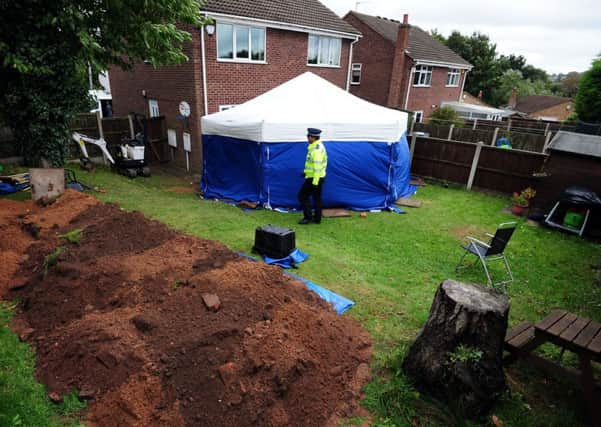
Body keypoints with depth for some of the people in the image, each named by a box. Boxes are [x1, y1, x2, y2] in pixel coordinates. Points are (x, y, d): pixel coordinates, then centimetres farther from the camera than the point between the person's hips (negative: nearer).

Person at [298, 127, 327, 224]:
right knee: (317, 198, 14)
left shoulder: (316, 149, -21)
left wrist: (315, 181, -26)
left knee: (302, 195, 1)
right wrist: (306, 172, 23)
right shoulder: (318, 146, 12)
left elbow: (317, 166, -26)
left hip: (314, 178, -10)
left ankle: (308, 217, 5)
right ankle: (317, 218, 21)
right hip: (319, 177, 10)